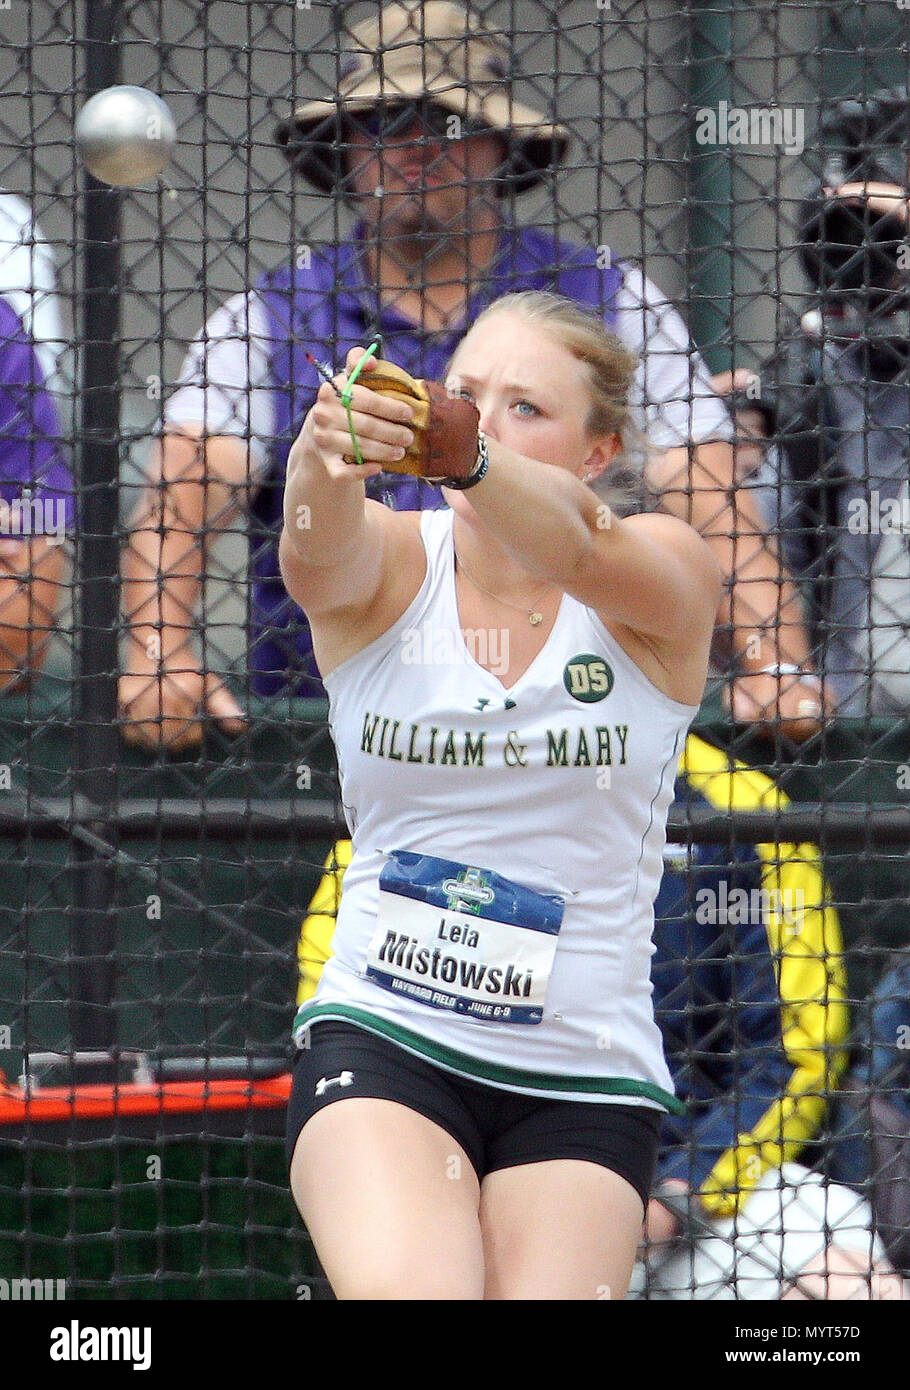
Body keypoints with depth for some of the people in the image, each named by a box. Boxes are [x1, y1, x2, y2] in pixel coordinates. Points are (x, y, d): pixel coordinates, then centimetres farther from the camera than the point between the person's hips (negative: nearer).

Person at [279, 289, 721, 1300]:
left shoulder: (665, 573, -3)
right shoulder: (386, 564, 0)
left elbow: (578, 546, -27)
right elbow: (322, 552, -25)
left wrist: (462, 455, -49)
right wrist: (327, 457, -49)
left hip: (585, 1083, 1)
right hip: (378, 1041, -1)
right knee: (408, 1293, -27)